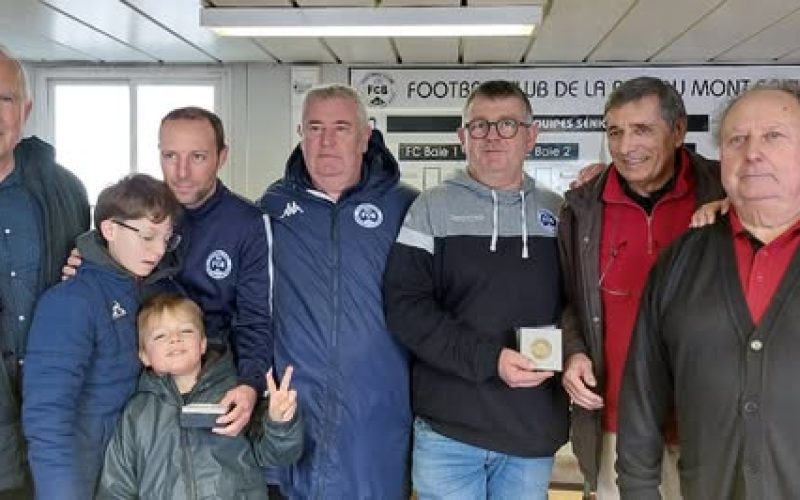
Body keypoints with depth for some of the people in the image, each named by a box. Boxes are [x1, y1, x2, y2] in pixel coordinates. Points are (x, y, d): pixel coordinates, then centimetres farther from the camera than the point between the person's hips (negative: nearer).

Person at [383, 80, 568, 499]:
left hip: (535, 431, 3)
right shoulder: (432, 209, -1)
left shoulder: (558, 212, 7)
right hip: (447, 429, -2)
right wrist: (488, 359, -18)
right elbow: (405, 306, -9)